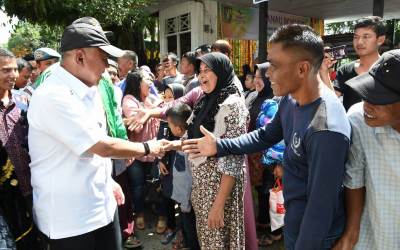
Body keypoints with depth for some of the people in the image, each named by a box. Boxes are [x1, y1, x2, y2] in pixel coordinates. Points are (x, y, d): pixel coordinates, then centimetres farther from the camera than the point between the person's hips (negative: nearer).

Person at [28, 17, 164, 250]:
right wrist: (147, 148, -11)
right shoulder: (53, 96, -24)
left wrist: (108, 180, 14)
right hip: (70, 217, -8)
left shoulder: (89, 90, 6)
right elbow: (103, 147, -24)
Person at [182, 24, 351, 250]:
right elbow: (266, 136, 9)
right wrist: (219, 147, 3)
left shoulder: (327, 131, -34)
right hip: (294, 215, 8)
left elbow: (321, 207, -28)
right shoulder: (290, 98, -5)